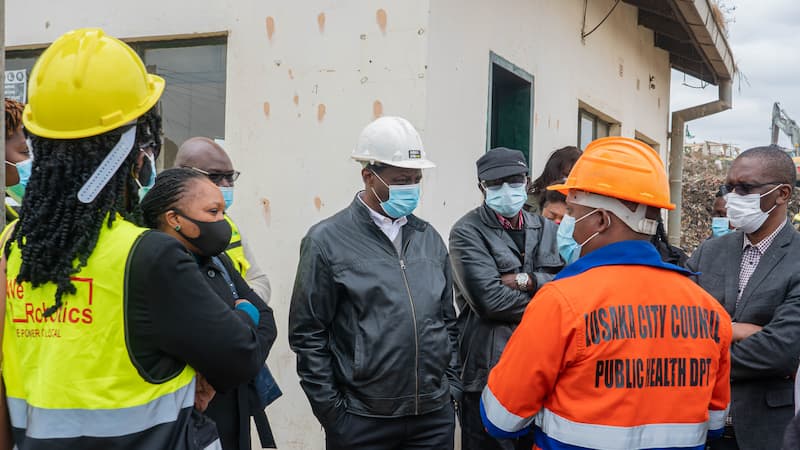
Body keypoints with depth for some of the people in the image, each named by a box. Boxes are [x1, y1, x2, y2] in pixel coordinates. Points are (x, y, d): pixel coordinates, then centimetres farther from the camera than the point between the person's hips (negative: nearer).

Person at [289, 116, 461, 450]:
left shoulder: (429, 238, 8)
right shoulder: (327, 240, -6)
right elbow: (307, 335, -6)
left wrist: (451, 388, 9)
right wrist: (333, 413, -7)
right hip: (362, 422, -4)